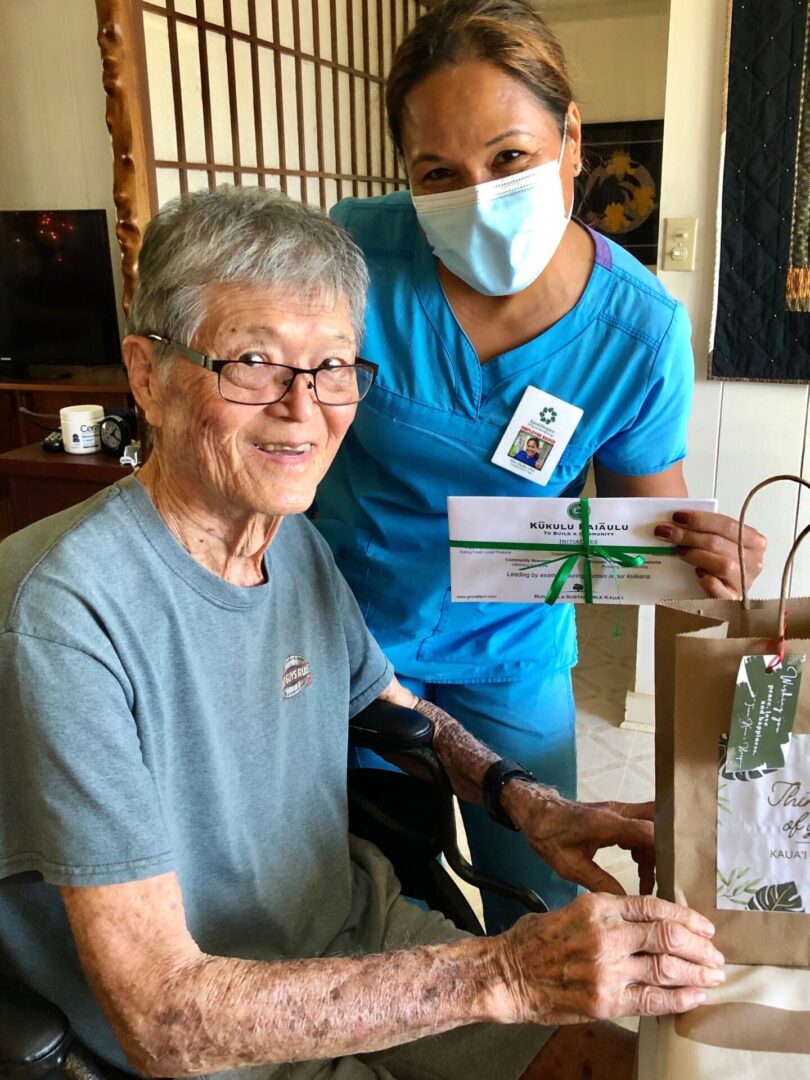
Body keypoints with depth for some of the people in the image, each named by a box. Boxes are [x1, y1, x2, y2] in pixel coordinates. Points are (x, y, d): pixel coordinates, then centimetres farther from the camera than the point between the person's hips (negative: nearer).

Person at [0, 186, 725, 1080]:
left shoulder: (297, 543, -4)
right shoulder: (72, 613, -28)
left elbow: (394, 707, 13)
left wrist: (532, 806, -6)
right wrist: (501, 975, -33)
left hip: (358, 925, 6)